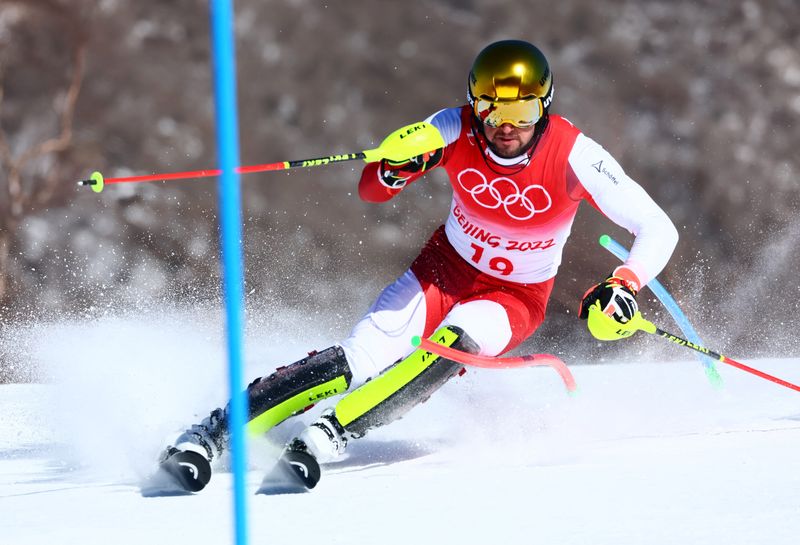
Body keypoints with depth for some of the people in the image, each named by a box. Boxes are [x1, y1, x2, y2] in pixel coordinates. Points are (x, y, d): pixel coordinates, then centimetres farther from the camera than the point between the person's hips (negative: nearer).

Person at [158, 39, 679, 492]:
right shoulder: (456, 130, -18)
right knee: (361, 358, -21)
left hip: (515, 297, -1)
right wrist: (395, 168, -36)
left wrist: (623, 287, -38)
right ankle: (213, 433, -21)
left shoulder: (574, 156, -24)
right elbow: (372, 190, -13)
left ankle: (328, 436, -36)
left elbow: (659, 230, -20)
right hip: (445, 268, 1)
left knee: (453, 343, -34)